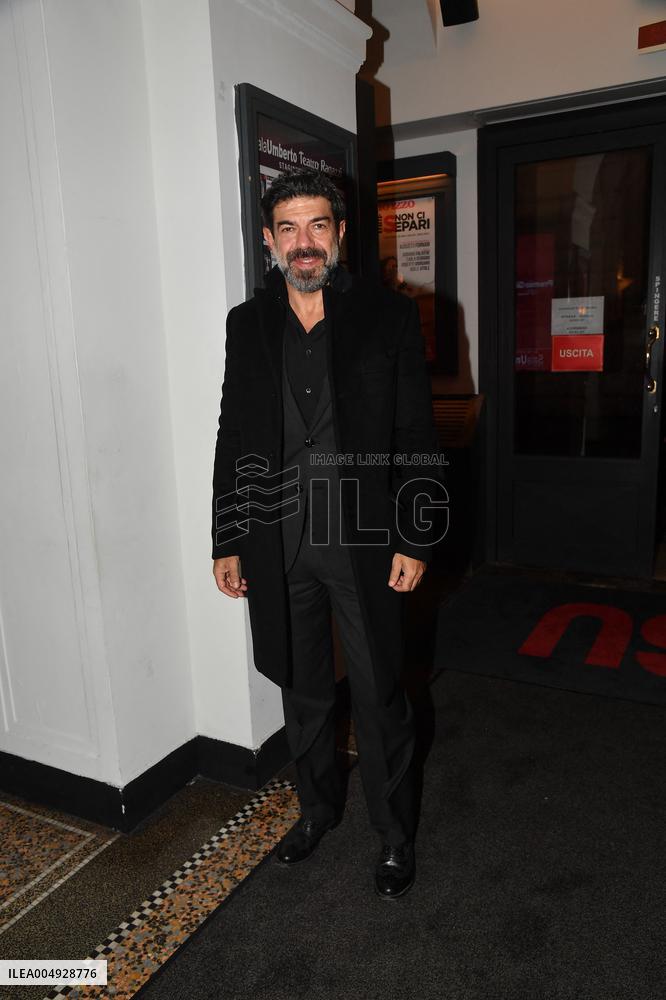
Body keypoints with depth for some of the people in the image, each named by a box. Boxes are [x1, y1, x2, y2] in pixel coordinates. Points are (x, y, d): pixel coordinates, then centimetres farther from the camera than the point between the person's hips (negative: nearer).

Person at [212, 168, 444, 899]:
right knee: (302, 690, 18)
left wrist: (414, 541, -9)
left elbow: (417, 439, -4)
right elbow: (233, 438, 7)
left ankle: (394, 832, 31)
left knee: (379, 696, 8)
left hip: (363, 540, -3)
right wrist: (225, 542, 5)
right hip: (277, 543, 3)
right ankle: (317, 807, 42)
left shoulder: (388, 316, -3)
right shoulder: (247, 324, 5)